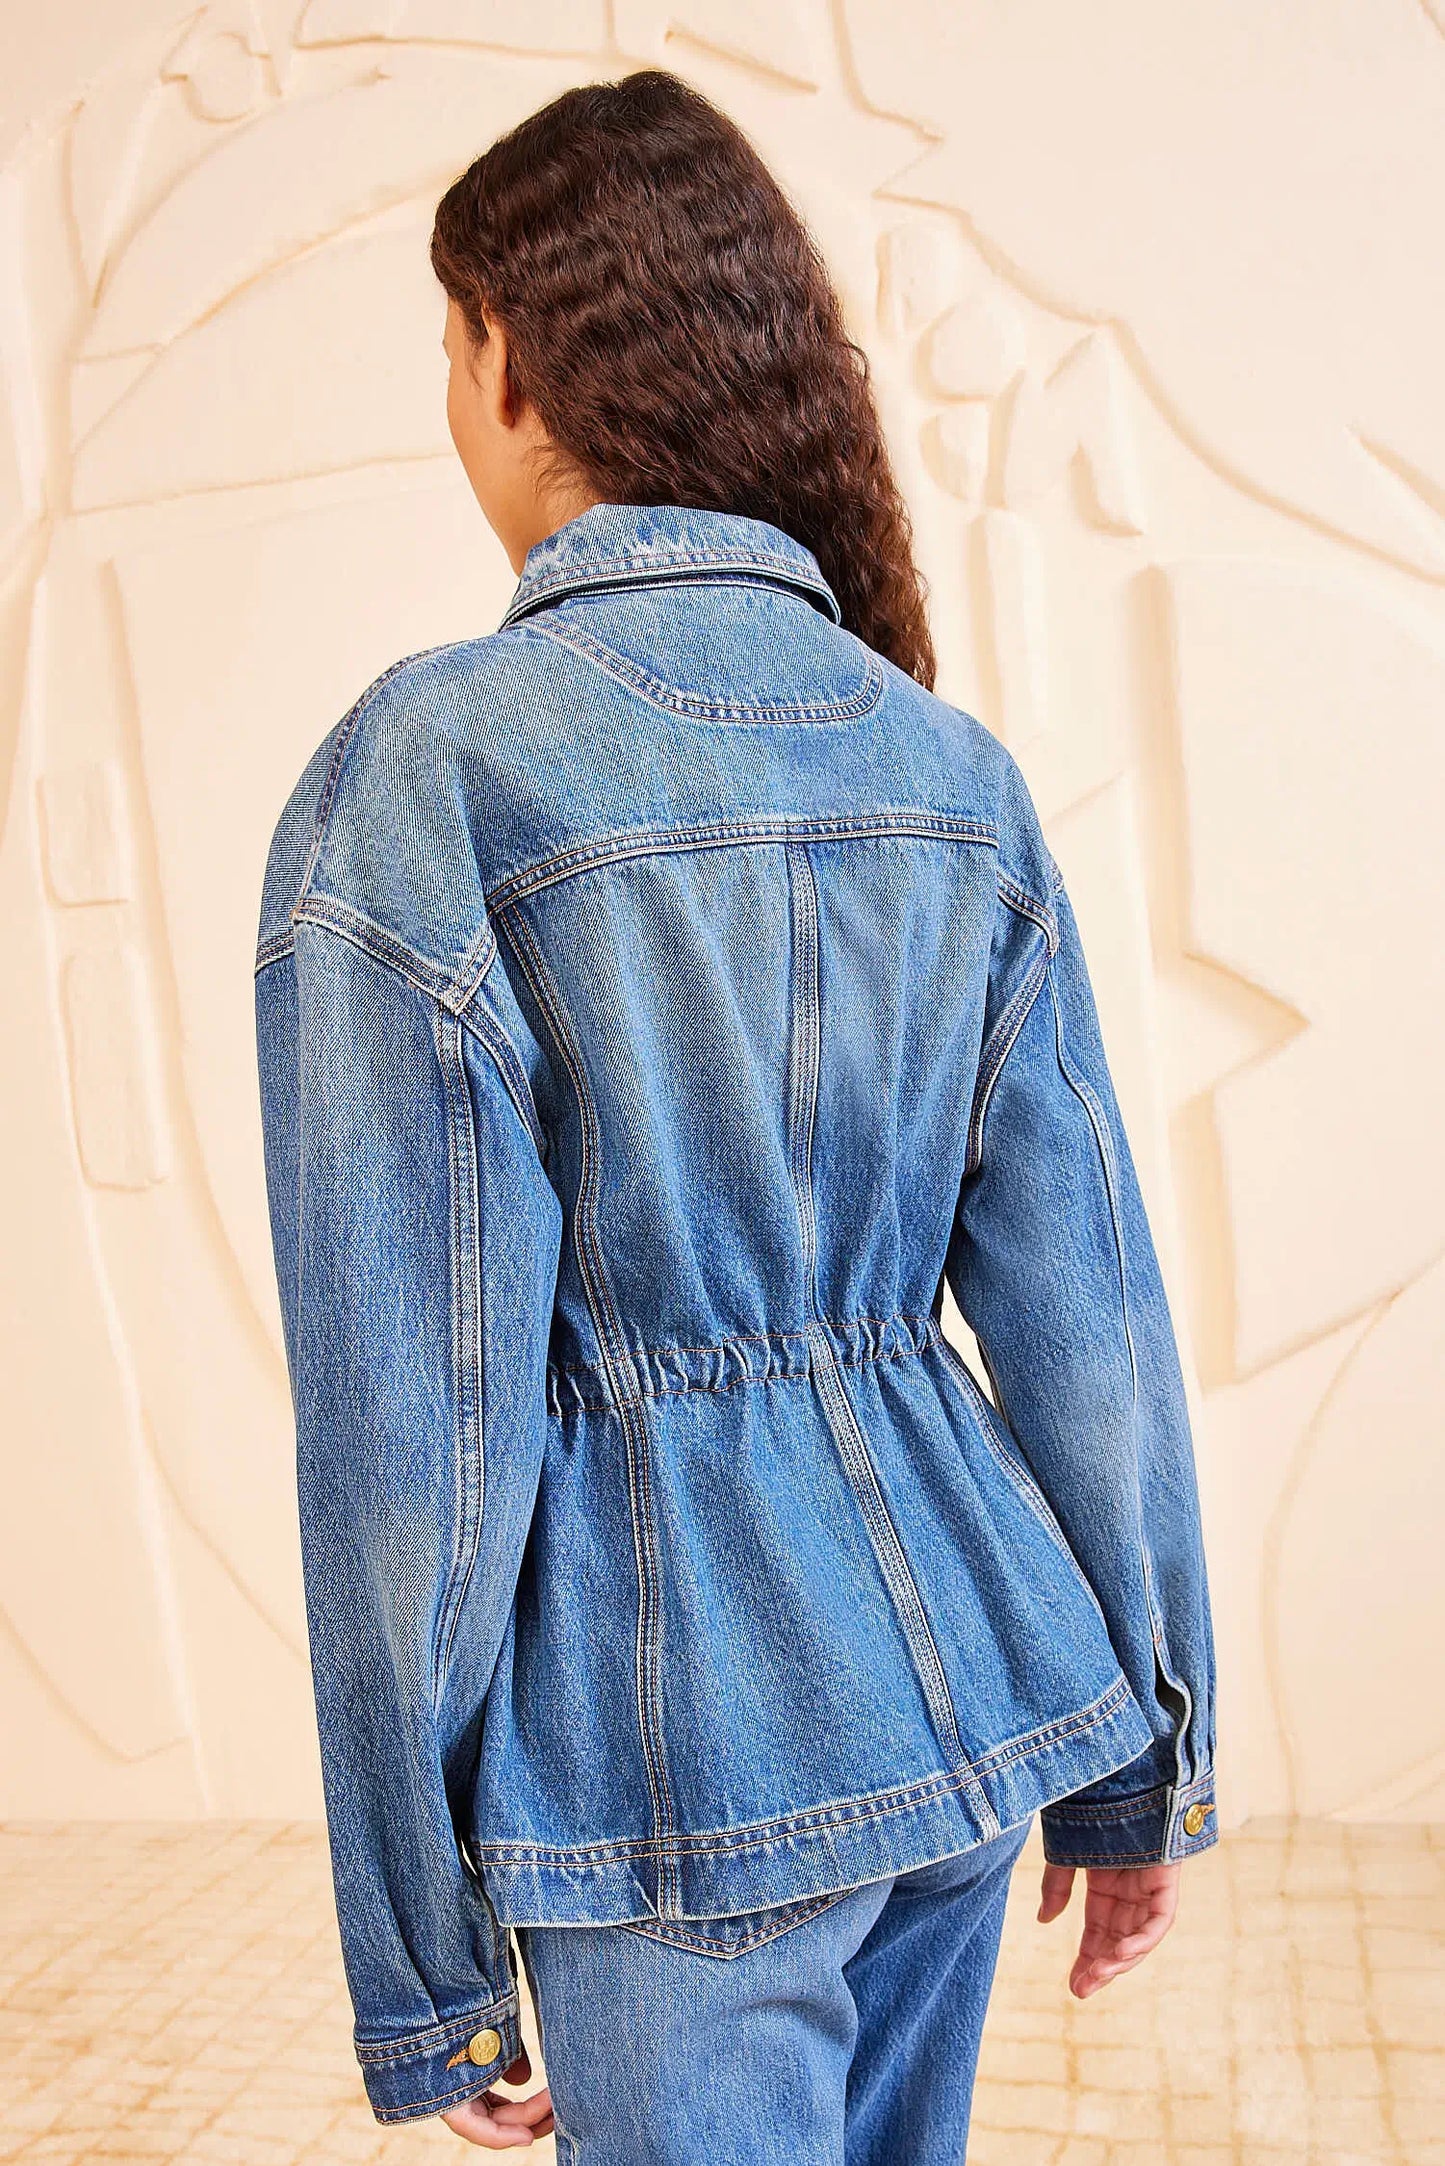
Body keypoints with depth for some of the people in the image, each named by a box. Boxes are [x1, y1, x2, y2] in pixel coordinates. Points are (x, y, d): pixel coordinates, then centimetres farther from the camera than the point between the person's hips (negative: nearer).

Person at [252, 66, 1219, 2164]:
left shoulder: (415, 784, -16)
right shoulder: (949, 769, 0)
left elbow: (418, 1431, -16)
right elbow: (1087, 1300, 2)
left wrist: (421, 1968, -3)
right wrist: (1147, 1747, 13)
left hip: (683, 1752, -6)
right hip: (961, 1678, 6)